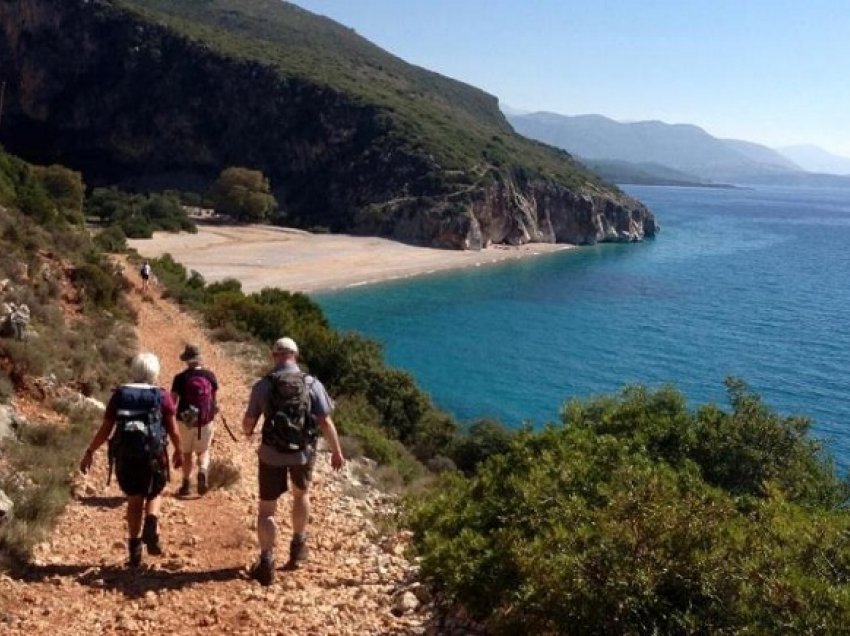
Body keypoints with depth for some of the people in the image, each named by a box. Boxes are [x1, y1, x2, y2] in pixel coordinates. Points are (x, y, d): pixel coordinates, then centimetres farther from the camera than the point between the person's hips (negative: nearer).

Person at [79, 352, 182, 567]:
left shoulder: (119, 395, 4)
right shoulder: (162, 396, 0)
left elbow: (105, 428, 3)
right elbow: (173, 430, 1)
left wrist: (89, 452, 13)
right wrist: (178, 451, 17)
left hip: (125, 455, 2)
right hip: (153, 454, -2)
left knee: (134, 500, 15)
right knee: (154, 494, 20)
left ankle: (135, 550, 15)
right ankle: (151, 526, -8)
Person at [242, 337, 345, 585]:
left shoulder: (263, 385, -7)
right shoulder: (312, 384, -6)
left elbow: (248, 423, -2)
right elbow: (326, 422, -8)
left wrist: (247, 432, 22)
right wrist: (337, 452, 3)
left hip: (272, 454, -1)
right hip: (303, 453, 2)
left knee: (267, 508, 10)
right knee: (301, 493, 28)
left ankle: (266, 564, 6)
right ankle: (298, 547, 36)